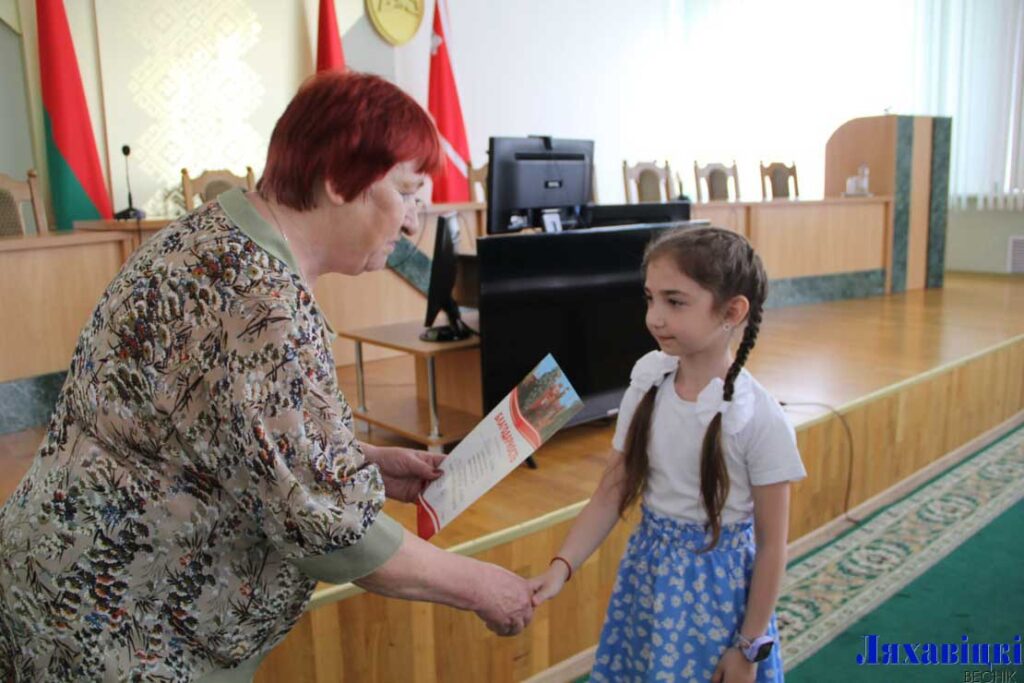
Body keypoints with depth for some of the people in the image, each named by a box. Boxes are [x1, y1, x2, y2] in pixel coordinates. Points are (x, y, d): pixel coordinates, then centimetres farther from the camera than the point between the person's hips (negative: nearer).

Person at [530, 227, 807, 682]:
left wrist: (749, 646, -7)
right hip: (647, 575, 4)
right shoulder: (646, 389, -7)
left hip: (717, 585, -4)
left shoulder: (760, 419, -20)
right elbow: (611, 494, -3)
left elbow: (771, 546, -12)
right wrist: (561, 567, -14)